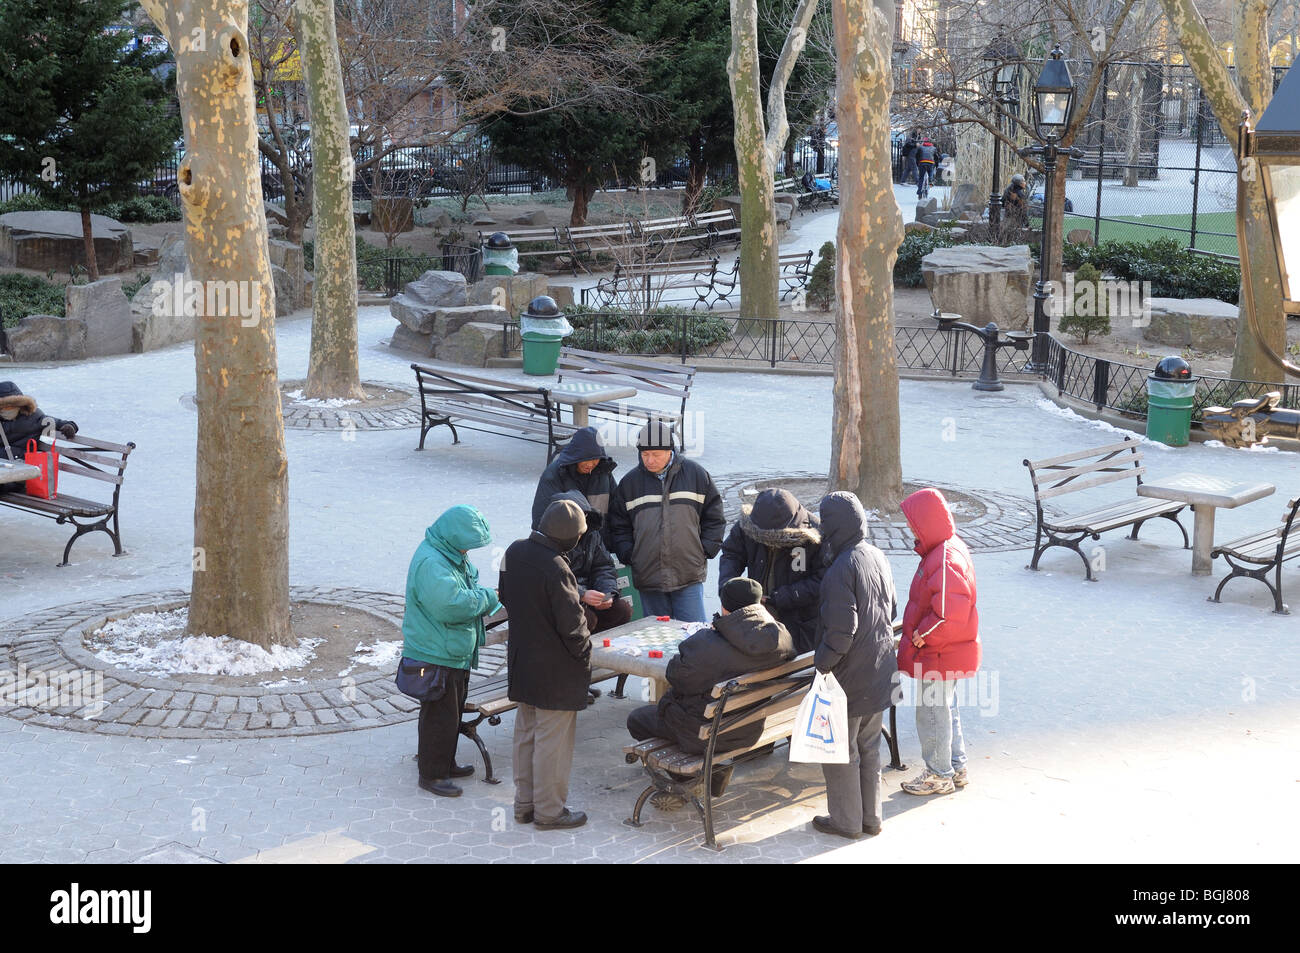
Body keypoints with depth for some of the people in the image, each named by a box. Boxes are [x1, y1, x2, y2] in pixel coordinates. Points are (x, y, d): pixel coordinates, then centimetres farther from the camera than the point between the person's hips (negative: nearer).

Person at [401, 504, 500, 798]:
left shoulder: (452, 555, 8)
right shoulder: (431, 563, -25)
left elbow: (468, 585, 24)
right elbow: (451, 605, -33)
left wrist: (480, 596, 1)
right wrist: (487, 598, -20)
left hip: (455, 653, 10)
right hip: (436, 656, -10)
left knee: (452, 712, 21)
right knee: (439, 716, 0)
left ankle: (445, 763, 35)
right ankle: (431, 774, 11)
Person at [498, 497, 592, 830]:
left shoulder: (514, 552, -2)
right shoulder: (556, 569, -27)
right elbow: (572, 622, -22)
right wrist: (584, 653, -5)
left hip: (523, 662, 8)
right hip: (556, 669, -8)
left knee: (526, 733, 18)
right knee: (553, 739, 4)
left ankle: (524, 803, 29)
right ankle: (550, 811, 15)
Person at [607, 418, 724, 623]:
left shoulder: (695, 474, 4)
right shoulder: (630, 482, 8)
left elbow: (714, 517, 10)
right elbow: (618, 526, 13)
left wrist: (705, 550, 1)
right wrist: (629, 556, 1)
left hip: (689, 576, -1)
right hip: (647, 576, 2)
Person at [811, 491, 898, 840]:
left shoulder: (841, 570, -24)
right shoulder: (877, 557, 3)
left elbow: (841, 631, -26)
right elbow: (890, 611, 14)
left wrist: (821, 663, -15)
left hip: (850, 678, -8)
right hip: (880, 672, 8)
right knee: (869, 748, 19)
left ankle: (846, 821, 19)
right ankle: (871, 817, 29)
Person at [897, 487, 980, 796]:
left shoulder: (946, 560, -26)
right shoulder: (950, 548, 7)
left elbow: (948, 614, -32)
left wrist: (920, 636, -19)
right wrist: (919, 635, 11)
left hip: (937, 656, -10)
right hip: (948, 654, 10)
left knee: (932, 714, 4)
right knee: (946, 710, 22)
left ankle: (939, 776, 18)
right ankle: (957, 768, 35)